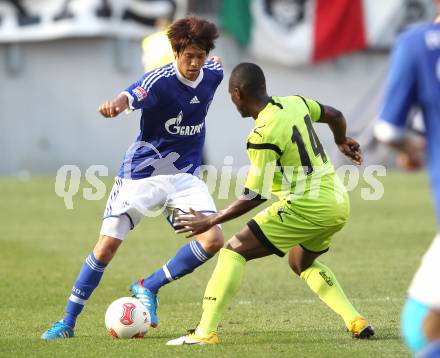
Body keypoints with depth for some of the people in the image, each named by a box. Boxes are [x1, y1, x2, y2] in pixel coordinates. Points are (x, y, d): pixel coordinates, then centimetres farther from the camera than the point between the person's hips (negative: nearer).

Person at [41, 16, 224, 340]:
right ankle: (68, 322, 5)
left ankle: (148, 287, 4)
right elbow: (131, 97, -44)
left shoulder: (213, 73, -4)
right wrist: (116, 104, -64)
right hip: (142, 174, -4)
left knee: (214, 241, -14)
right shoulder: (159, 81, -22)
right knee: (107, 246, -9)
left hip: (184, 176, 5)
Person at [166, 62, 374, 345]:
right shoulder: (296, 103, 4)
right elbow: (335, 116, 21)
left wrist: (211, 221, -7)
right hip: (339, 201, 8)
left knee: (234, 252, -4)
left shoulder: (263, 136, -18)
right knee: (302, 263, 32)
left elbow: (254, 197, -16)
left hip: (307, 206, -8)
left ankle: (206, 331, -12)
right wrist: (342, 142, 44)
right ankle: (356, 322, 21)